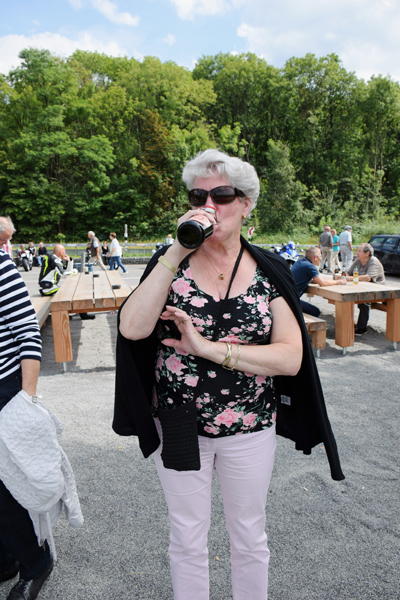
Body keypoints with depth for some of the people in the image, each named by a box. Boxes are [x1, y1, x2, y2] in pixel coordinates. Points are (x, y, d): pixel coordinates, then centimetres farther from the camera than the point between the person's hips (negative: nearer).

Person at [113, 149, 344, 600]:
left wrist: (208, 348, -23)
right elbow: (132, 328, -21)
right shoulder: (170, 262, -6)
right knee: (187, 540, 20)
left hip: (250, 428, 1)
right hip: (178, 427, 0)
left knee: (249, 538, 22)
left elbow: (291, 357, -14)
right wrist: (177, 252, -26)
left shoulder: (269, 272, -6)